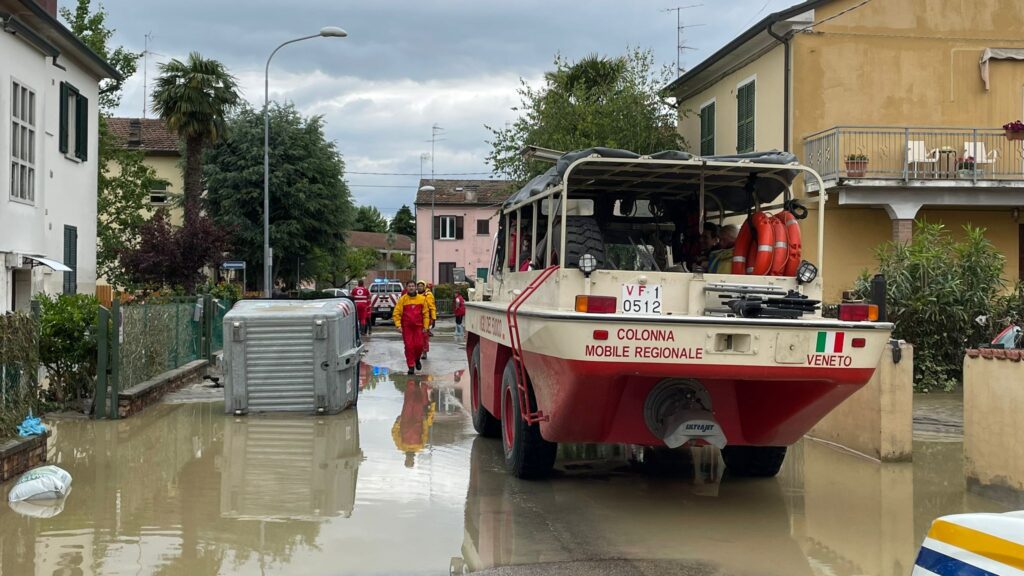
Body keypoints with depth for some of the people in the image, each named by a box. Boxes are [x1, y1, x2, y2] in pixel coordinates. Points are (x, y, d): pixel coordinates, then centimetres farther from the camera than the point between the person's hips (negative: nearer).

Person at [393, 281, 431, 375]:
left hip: (418, 326, 1)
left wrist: (425, 326, 2)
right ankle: (411, 366, 6)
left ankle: (417, 359, 28)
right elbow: (397, 313, -1)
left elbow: (426, 313, 6)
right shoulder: (402, 299, -1)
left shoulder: (422, 299, 2)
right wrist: (398, 324, -12)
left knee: (419, 345, -2)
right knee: (409, 346, -3)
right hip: (406, 327, -1)